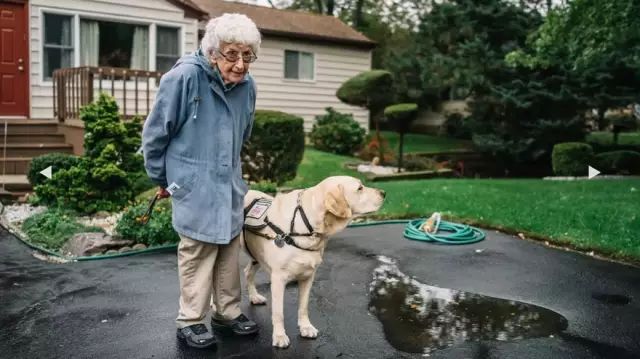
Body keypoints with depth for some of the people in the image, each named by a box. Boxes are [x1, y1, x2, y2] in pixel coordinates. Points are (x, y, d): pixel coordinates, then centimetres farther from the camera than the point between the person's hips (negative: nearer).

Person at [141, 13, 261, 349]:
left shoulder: (246, 85, -2)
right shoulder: (184, 77, -19)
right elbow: (155, 132, -7)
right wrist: (161, 178, 4)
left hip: (230, 185, 6)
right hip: (194, 186, -5)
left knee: (229, 248, 14)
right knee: (197, 252, 3)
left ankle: (228, 312, 30)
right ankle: (190, 321, 20)